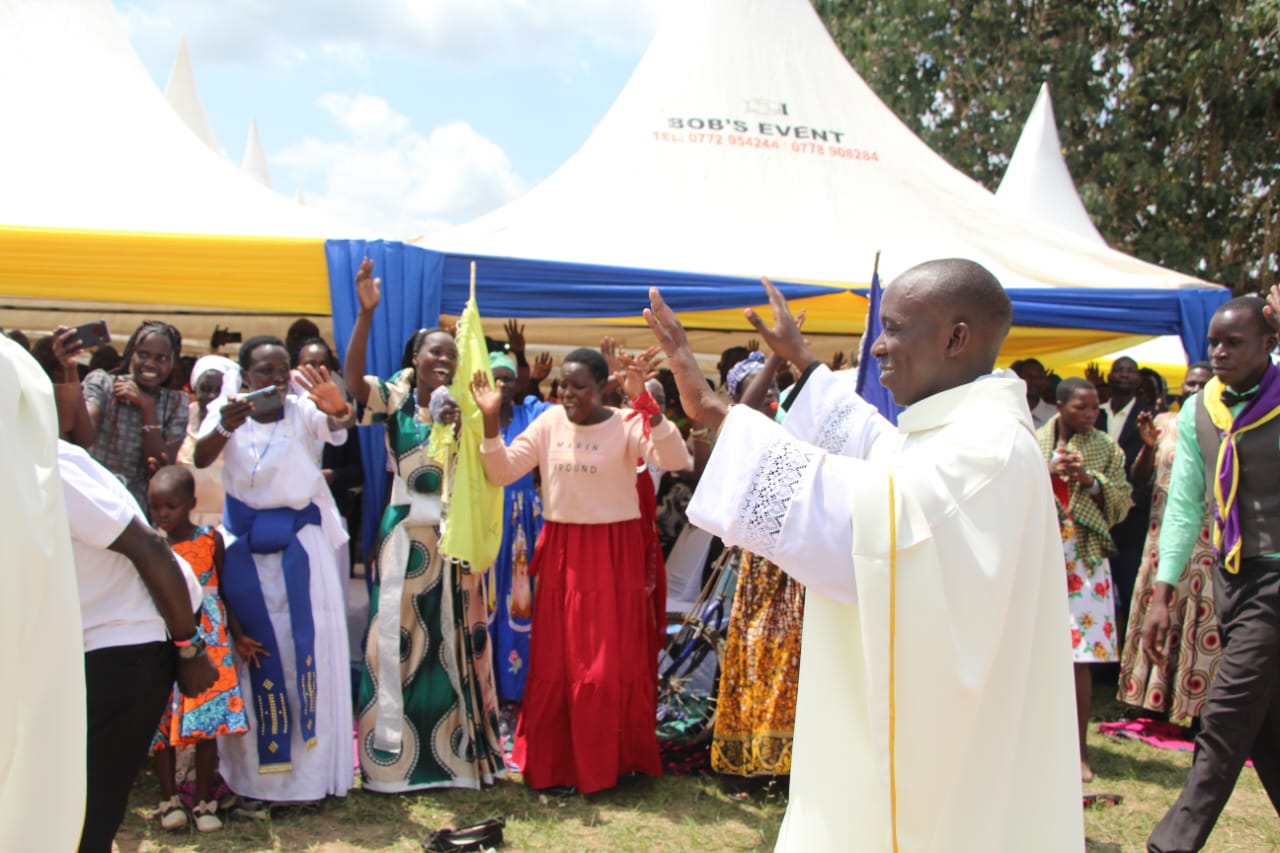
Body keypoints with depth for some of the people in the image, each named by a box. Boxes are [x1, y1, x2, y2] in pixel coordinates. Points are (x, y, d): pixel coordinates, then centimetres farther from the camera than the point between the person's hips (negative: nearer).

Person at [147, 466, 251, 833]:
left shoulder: (211, 539, 0)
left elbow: (225, 592, 7)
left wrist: (239, 636, 3)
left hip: (208, 643, 0)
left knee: (209, 720, 1)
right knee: (163, 723, 4)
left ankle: (203, 801, 14)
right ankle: (169, 799, 19)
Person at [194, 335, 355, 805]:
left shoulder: (303, 410, -2)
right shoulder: (226, 411, 0)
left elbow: (338, 426, -23)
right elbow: (200, 459, -16)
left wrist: (340, 410, -46)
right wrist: (224, 427, -37)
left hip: (299, 543, 0)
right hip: (245, 546, 0)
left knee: (308, 647, 1)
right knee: (256, 649, 4)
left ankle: (309, 764, 13)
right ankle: (258, 770, 15)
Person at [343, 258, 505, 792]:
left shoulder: (461, 407, 9)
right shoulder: (394, 399, 0)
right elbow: (352, 376, -20)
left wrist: (464, 428, -17)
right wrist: (366, 312, -30)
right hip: (407, 532, -3)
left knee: (455, 638, 7)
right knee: (400, 634, 0)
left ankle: (458, 747, 18)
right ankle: (392, 751, 10)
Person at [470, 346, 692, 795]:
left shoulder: (627, 425, -8)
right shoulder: (550, 422, 3)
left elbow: (675, 460, -24)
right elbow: (502, 472, 2)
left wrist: (645, 401, -31)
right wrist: (491, 421, -12)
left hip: (615, 556, -3)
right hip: (561, 554, 3)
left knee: (615, 663, 2)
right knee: (555, 664, 9)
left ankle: (612, 760, 19)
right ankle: (554, 764, 22)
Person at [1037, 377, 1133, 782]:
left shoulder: (1105, 448, 7)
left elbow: (1122, 502, 3)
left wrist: (1089, 479, -12)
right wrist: (1047, 472, -12)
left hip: (1083, 560, -1)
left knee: (1079, 657, -4)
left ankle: (1079, 749, 6)